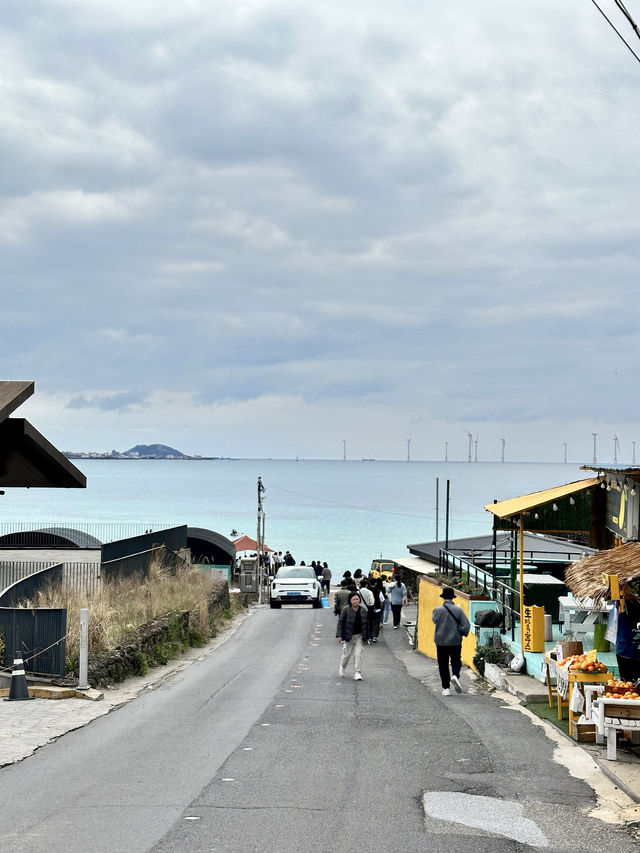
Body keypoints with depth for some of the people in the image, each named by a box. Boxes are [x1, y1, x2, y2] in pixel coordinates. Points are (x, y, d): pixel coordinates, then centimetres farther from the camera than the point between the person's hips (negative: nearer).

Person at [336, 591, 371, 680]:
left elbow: (366, 623, 11)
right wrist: (339, 635, -11)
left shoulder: (363, 610, 3)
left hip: (359, 636, 2)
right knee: (347, 654, 8)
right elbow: (341, 622, -5)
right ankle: (342, 667, 37)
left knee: (358, 654, -5)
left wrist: (367, 637, 11)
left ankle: (358, 673, -1)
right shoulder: (346, 610, -7)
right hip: (348, 636, -2)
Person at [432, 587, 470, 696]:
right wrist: (462, 633, 6)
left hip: (441, 641, 0)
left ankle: (446, 688, 6)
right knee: (456, 661, 14)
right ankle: (455, 675, -16)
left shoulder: (437, 610, -7)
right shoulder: (458, 610, -5)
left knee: (443, 664, 8)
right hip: (455, 641, 0)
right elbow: (466, 625, -10)